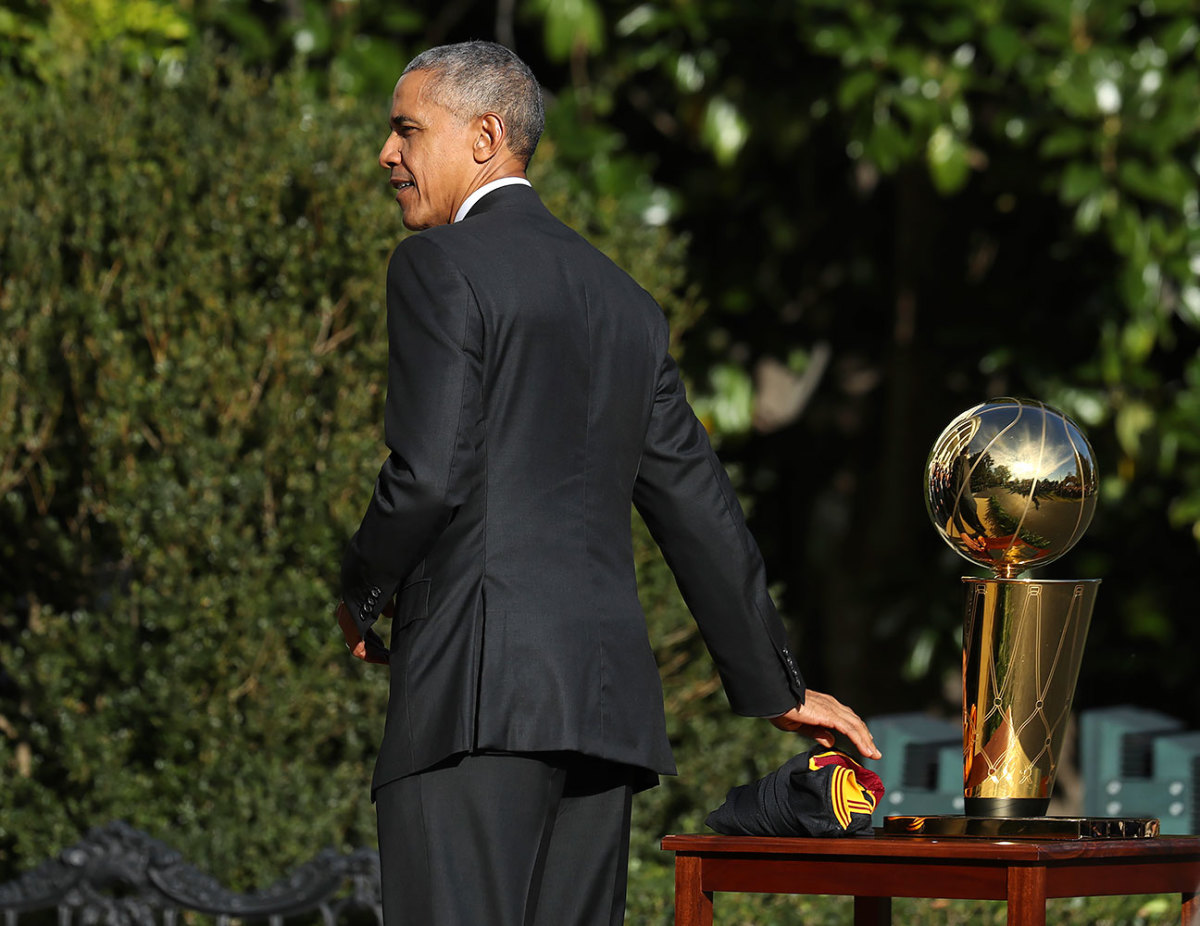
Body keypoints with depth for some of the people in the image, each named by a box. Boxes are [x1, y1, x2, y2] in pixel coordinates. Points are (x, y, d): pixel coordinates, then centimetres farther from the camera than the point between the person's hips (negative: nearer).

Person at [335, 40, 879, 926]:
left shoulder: (440, 266, -3)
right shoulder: (621, 297, 20)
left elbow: (428, 475, -13)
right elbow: (698, 506, 23)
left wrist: (362, 592, 6)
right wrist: (777, 687, 28)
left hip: (477, 686, -8)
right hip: (604, 693, 8)